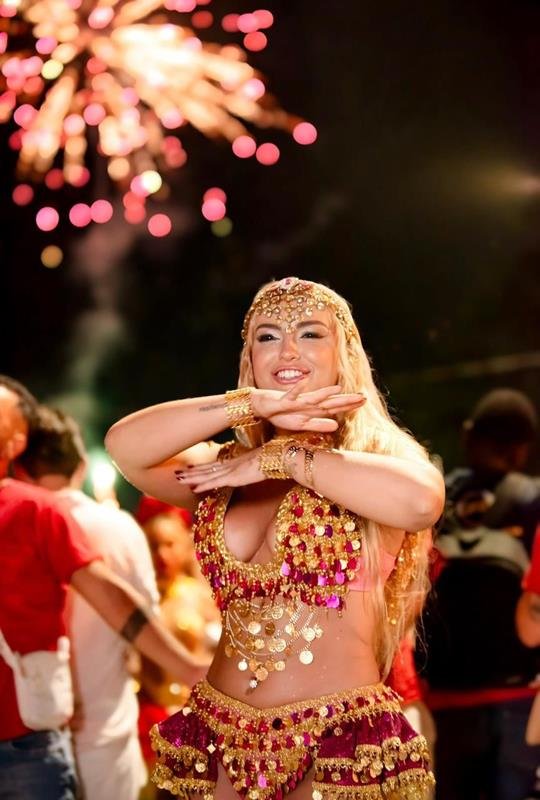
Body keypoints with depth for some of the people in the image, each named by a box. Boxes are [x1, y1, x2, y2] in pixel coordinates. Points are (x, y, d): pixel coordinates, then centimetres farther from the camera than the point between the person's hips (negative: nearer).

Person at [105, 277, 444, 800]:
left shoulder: (381, 454, -1)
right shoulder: (226, 470, 9)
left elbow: (420, 502, -25)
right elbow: (124, 445, -9)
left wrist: (282, 459, -14)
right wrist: (255, 405, -16)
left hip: (341, 744, -3)